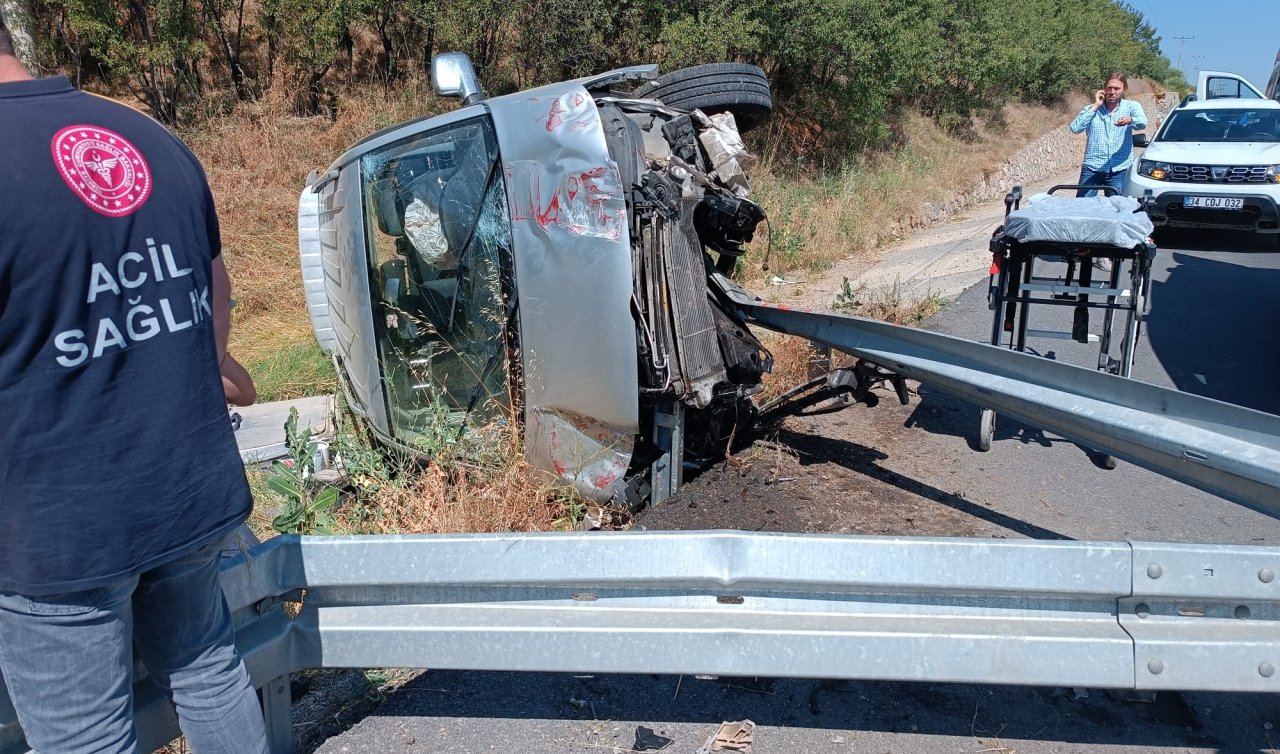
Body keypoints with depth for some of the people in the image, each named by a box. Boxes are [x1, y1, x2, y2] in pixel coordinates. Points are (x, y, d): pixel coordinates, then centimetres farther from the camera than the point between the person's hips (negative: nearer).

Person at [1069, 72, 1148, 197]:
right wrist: (1095, 106, -7)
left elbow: (1142, 123, -13)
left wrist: (1130, 120, -37)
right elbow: (1075, 128, -8)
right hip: (1092, 168, 0)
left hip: (1118, 169, 0)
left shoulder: (1131, 106, 7)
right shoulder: (1091, 109, 9)